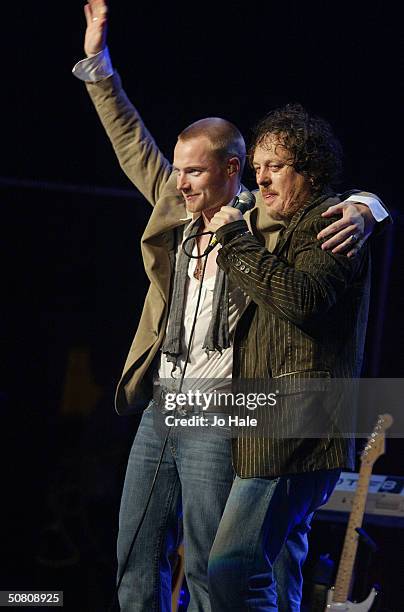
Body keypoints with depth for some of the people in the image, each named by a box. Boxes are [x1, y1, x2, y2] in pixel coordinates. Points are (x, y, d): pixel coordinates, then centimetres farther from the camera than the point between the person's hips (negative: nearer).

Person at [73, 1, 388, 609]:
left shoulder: (268, 222, -4)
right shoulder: (174, 207, 12)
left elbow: (351, 201, -3)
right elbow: (133, 143, 20)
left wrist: (360, 212, -28)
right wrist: (96, 59, 20)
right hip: (159, 409, 6)